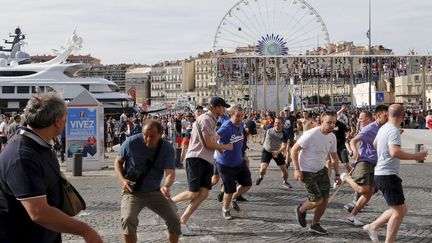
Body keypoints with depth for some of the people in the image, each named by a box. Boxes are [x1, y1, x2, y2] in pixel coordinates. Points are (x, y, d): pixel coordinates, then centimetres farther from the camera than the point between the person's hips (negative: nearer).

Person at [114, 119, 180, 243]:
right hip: (132, 191, -2)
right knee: (128, 219, -27)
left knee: (174, 220, -7)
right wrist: (122, 180, -19)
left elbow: (170, 172, -21)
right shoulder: (132, 142, -16)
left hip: (155, 192, 2)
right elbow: (118, 162, 0)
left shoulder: (167, 148, -12)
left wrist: (166, 186, -44)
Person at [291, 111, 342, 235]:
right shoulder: (311, 135, -23)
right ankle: (301, 210, 24)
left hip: (322, 170, 7)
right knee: (317, 200, -8)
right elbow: (294, 150, -18)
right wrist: (297, 170, -22)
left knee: (325, 199, 5)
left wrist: (337, 175, 11)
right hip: (307, 172, -7)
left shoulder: (332, 137, -1)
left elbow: (335, 156, 14)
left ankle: (315, 225, 24)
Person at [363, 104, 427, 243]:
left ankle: (373, 227, 19)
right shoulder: (394, 131, -17)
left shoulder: (383, 128, 11)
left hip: (381, 174, 10)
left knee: (402, 210, 16)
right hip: (388, 175, -10)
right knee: (399, 212, -4)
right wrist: (415, 156, -23)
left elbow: (375, 144, 30)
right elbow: (395, 152, -32)